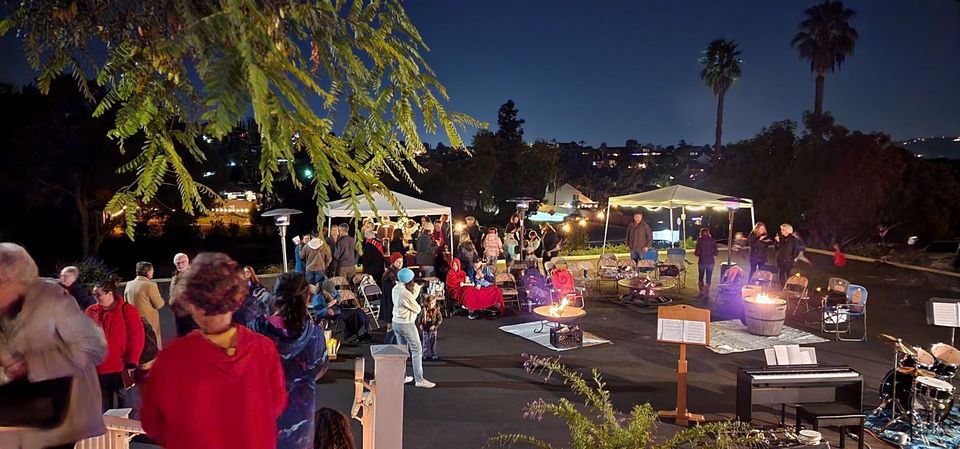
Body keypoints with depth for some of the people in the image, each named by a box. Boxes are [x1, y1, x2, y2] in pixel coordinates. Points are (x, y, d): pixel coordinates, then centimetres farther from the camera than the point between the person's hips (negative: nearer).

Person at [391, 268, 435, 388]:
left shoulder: (396, 288, 0)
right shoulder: (406, 294, -26)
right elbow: (417, 309, -15)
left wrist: (417, 287, 10)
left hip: (396, 323, 9)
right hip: (407, 325, -9)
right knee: (417, 351, 2)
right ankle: (419, 380, 6)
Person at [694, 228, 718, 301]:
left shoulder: (700, 240, -8)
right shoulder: (712, 240, -1)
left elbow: (697, 252, -10)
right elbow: (715, 252, -1)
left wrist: (695, 253, 11)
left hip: (702, 261, -2)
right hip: (710, 261, 2)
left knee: (700, 278, 15)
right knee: (708, 278, 12)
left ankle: (702, 292, 9)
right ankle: (706, 294, 13)